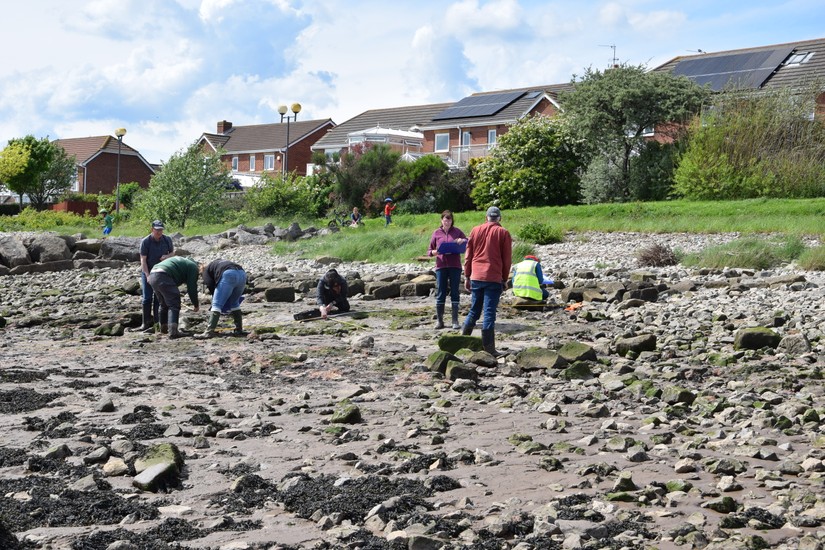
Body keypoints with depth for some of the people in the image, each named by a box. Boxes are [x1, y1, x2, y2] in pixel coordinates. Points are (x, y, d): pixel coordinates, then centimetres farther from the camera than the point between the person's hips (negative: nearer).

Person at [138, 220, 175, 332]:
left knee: (159, 298, 1)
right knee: (147, 297, -2)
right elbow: (143, 260, -13)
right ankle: (146, 322, 8)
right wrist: (147, 275, -21)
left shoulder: (167, 240, -4)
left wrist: (167, 256, -14)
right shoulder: (145, 241, -13)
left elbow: (172, 252, 11)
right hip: (147, 272, -2)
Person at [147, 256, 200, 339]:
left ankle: (164, 327, 36)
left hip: (152, 276, 9)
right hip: (163, 276, -9)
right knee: (174, 304, -7)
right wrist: (196, 305, 15)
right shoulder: (193, 267, 6)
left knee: (164, 304, 24)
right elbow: (192, 288, 2)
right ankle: (173, 331, -18)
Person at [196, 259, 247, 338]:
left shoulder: (206, 270, 23)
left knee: (217, 304, -4)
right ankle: (239, 330, 21)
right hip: (242, 274, 6)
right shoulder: (220, 262, 41)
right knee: (234, 303, 22)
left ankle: (209, 331, -11)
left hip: (229, 275, -6)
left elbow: (210, 285, 10)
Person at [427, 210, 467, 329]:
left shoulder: (457, 232, 7)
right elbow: (429, 250, 10)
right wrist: (435, 252, -13)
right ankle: (439, 320, 7)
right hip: (441, 266, 0)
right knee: (440, 293, 1)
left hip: (455, 266, 0)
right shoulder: (436, 233, 8)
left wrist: (463, 241, -9)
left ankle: (455, 320, 7)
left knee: (455, 292, 2)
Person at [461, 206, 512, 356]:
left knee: (474, 311, 15)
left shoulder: (475, 230, 9)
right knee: (489, 314, -3)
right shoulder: (503, 233, 1)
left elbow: (468, 255, 10)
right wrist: (504, 279, 9)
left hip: (476, 277, 3)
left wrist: (467, 276, 15)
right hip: (494, 278, -3)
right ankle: (488, 348, -4)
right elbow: (507, 259, 1)